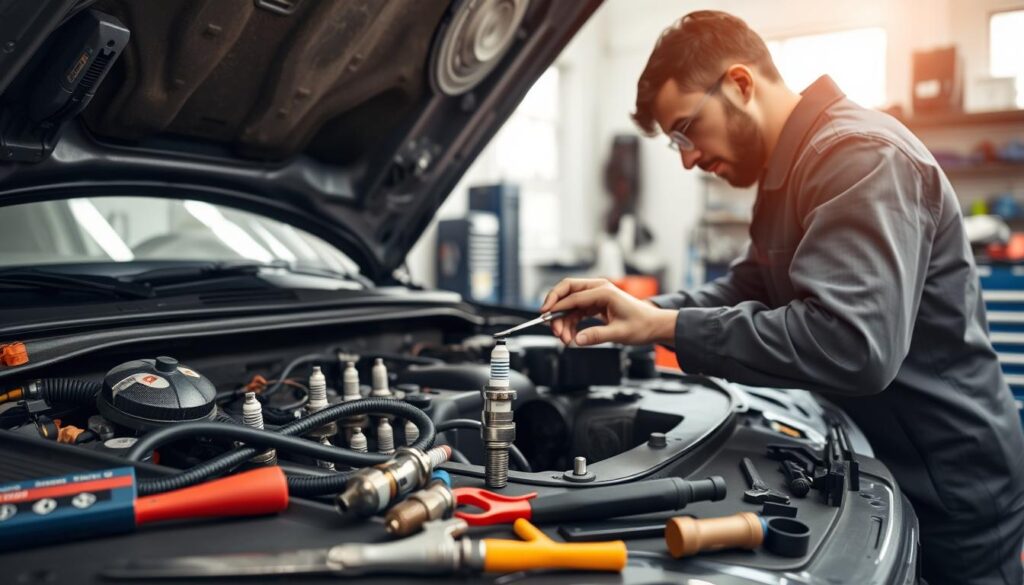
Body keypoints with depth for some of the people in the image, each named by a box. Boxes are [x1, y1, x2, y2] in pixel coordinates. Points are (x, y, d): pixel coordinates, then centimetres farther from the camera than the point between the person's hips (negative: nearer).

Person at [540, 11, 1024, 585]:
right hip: (886, 475, 10)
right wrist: (645, 312, -7)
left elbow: (852, 346, -36)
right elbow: (748, 292, 11)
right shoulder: (791, 173, 11)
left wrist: (665, 326, -28)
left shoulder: (859, 155, -24)